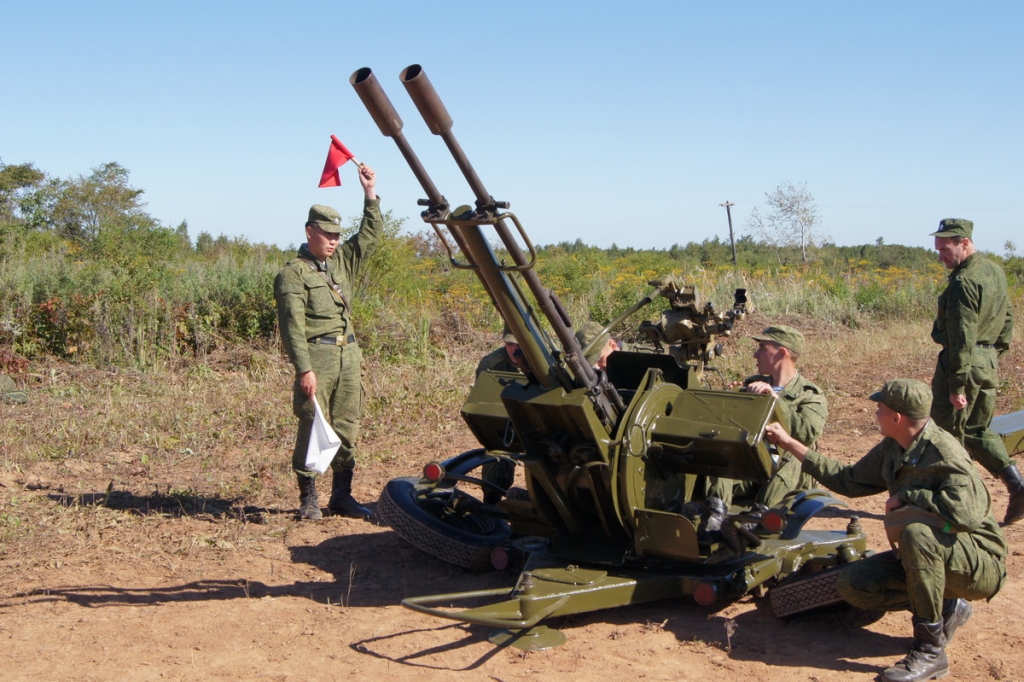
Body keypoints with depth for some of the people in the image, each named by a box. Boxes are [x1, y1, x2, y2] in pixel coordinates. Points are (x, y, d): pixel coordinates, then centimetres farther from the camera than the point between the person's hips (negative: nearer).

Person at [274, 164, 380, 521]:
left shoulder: (342, 262, 16)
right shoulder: (293, 273, -5)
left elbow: (370, 236, 21)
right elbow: (292, 326, -12)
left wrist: (370, 194, 11)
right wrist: (304, 369, -19)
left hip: (348, 357, 7)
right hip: (316, 358, -7)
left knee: (347, 429, 8)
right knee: (312, 428, -4)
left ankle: (342, 495, 16)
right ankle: (308, 498, 4)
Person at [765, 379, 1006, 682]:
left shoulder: (943, 452, -23)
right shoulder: (891, 449, 4)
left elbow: (967, 512, -37)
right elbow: (849, 480, 16)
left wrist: (906, 495, -24)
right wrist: (790, 444, 14)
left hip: (980, 563, -8)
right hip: (923, 556, 8)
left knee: (915, 530, -38)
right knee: (852, 584, -7)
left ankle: (931, 651, -25)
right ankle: (946, 608, 6)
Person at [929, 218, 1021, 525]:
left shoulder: (963, 282, -20)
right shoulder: (995, 271, 10)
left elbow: (962, 338, -22)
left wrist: (957, 386, -21)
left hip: (962, 363, -9)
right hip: (988, 362, 9)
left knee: (946, 432, 2)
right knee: (978, 430, 17)